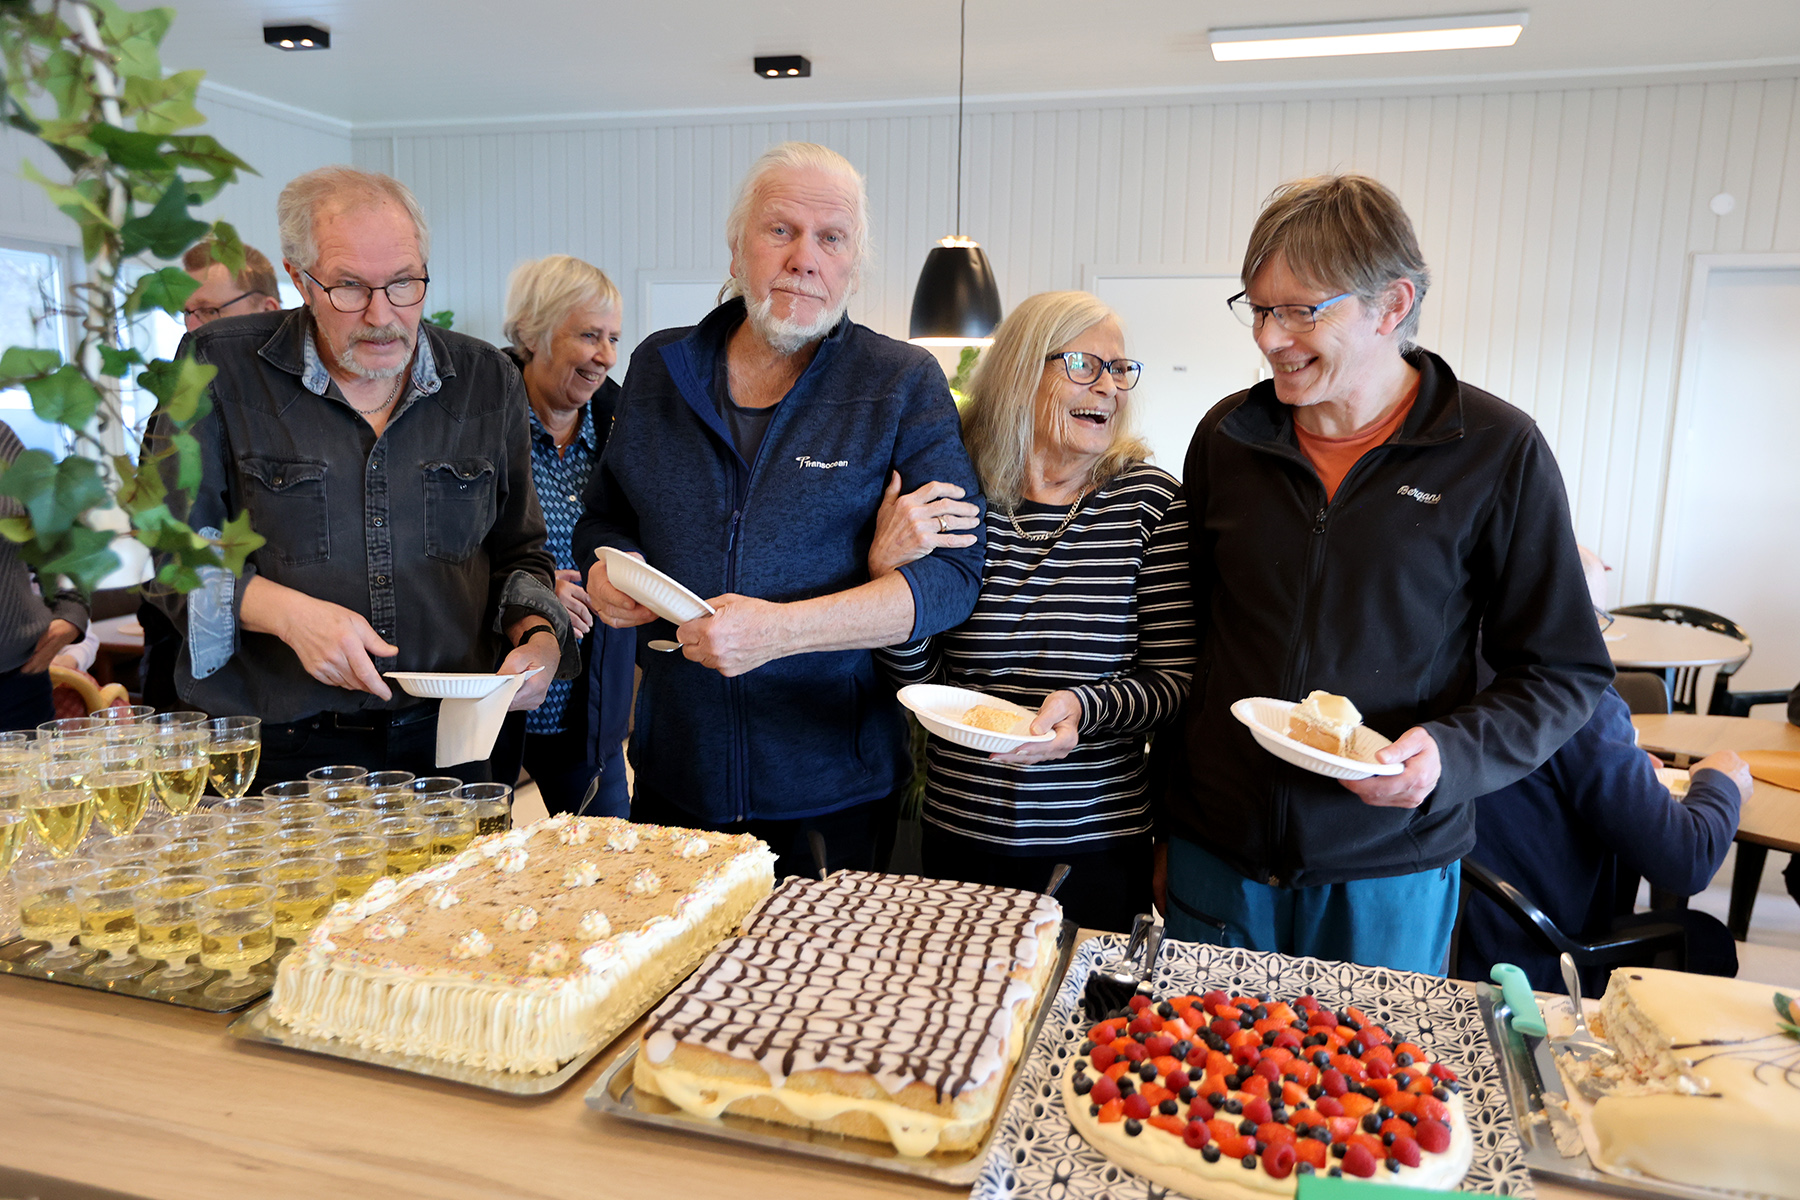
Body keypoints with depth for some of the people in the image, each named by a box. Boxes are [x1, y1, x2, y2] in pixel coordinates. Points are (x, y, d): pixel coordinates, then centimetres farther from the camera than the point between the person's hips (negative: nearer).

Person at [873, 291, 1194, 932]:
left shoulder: (1149, 499, -6)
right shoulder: (951, 499, -4)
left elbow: (1176, 676, -6)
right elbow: (918, 680, -2)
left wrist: (1084, 706, -25)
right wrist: (887, 567, -18)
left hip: (1099, 840, -1)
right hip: (961, 833, 1)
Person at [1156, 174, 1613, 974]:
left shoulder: (1498, 454, -9)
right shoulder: (1226, 437, 0)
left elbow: (1564, 674, -2)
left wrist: (1451, 755, -21)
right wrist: (1164, 821, 9)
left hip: (1387, 876, -2)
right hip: (1216, 851, 3)